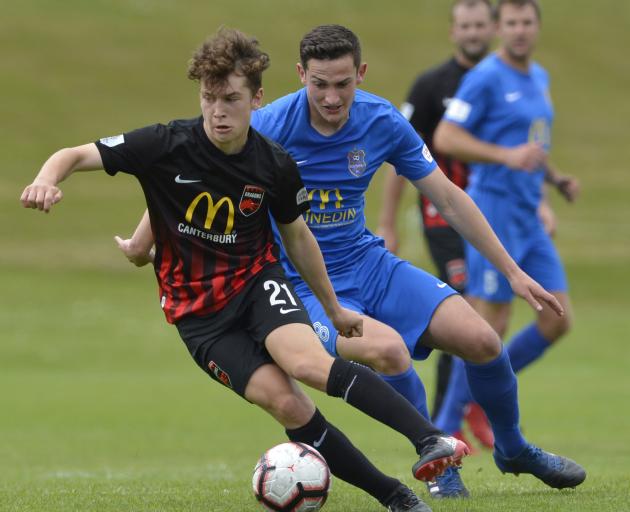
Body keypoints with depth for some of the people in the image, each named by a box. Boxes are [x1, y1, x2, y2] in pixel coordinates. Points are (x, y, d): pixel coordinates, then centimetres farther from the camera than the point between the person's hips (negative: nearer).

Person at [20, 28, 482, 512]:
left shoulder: (275, 165, -8)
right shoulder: (168, 145, -15)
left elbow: (296, 234, 11)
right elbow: (74, 156, -14)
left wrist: (334, 307, 20)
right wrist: (46, 180, -38)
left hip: (257, 282, 1)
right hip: (198, 312, -1)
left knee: (309, 363, -32)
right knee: (286, 403, -19)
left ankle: (430, 440, -38)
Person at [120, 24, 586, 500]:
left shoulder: (383, 122, -7)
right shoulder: (269, 127, -19)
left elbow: (449, 199, 2)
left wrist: (513, 271, 3)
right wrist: (144, 241, -10)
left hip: (368, 263, 4)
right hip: (300, 285, -4)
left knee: (480, 340, -12)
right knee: (386, 348, -34)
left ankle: (513, 450, 19)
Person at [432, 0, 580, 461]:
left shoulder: (539, 78, 15)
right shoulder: (486, 78, -10)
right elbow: (445, 138, -15)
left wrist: (555, 178, 12)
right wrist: (507, 156, -23)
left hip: (529, 218, 8)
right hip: (494, 211, -8)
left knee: (558, 320, 1)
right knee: (491, 326, -9)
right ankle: (448, 424, 0)